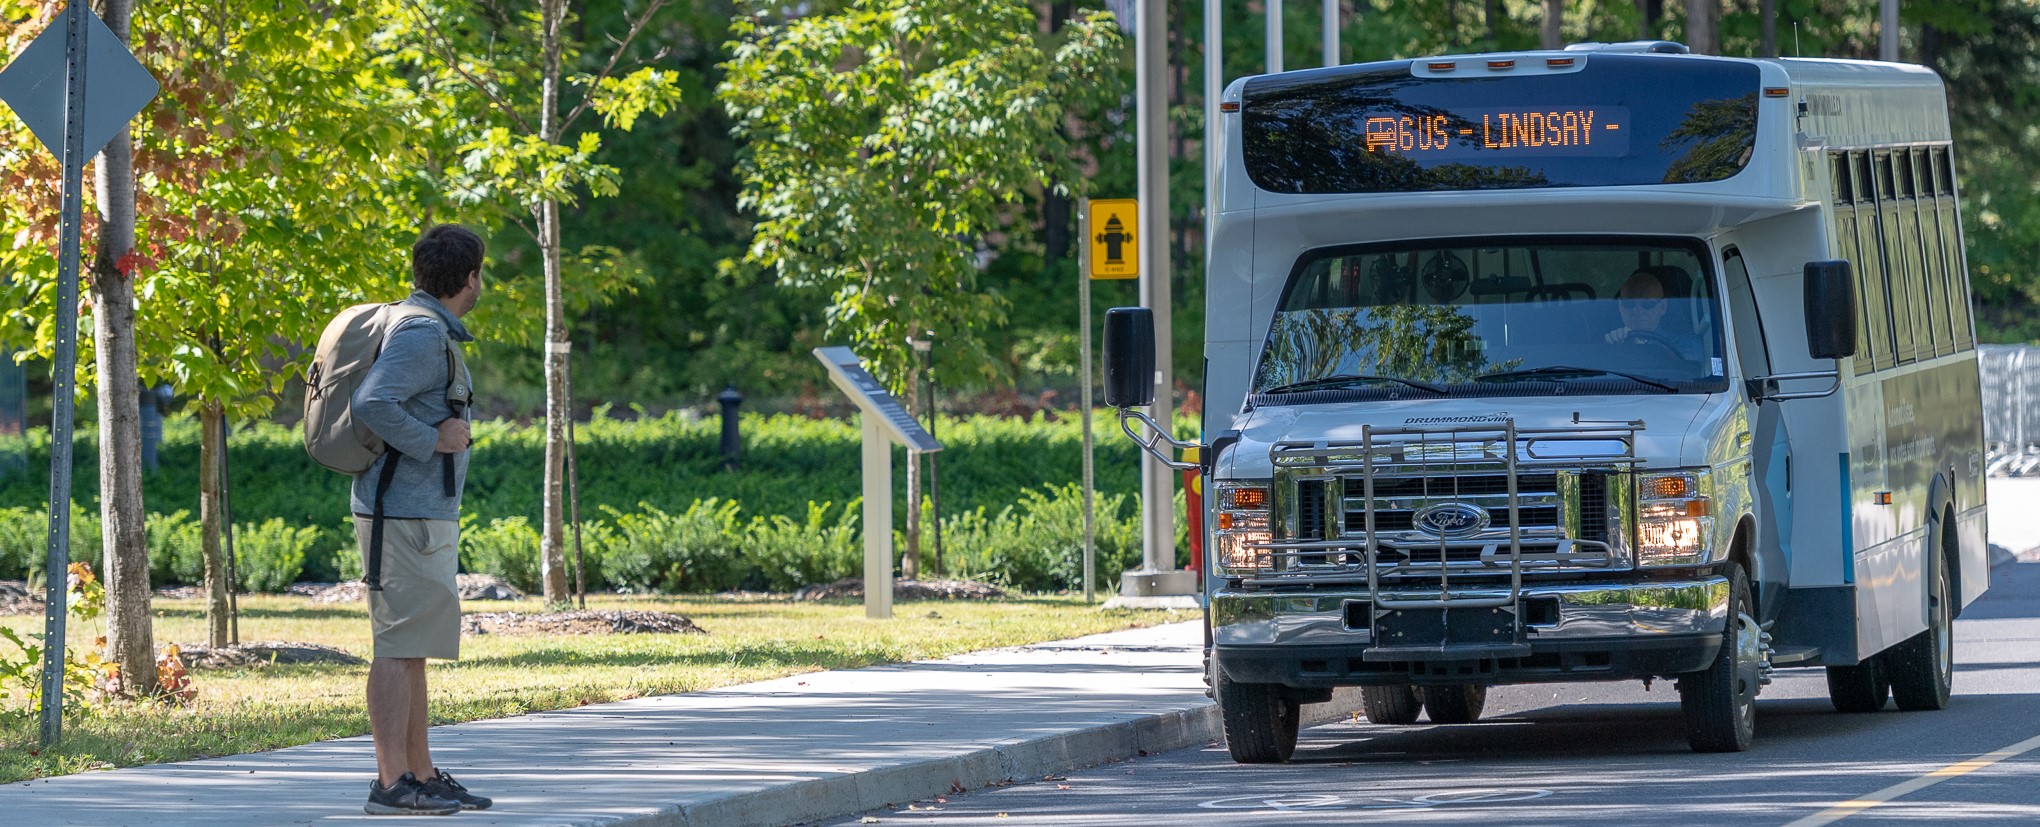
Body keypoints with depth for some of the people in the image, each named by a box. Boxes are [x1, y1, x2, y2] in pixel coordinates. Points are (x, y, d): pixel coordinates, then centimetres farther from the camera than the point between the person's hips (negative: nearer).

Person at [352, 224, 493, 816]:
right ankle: (392, 783, -12)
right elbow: (372, 403, -28)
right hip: (405, 516, -11)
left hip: (425, 516, 11)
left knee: (413, 651, 13)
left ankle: (421, 775, 17)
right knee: (399, 648, -10)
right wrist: (433, 439, -18)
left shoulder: (430, 330, 16)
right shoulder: (424, 334, -16)